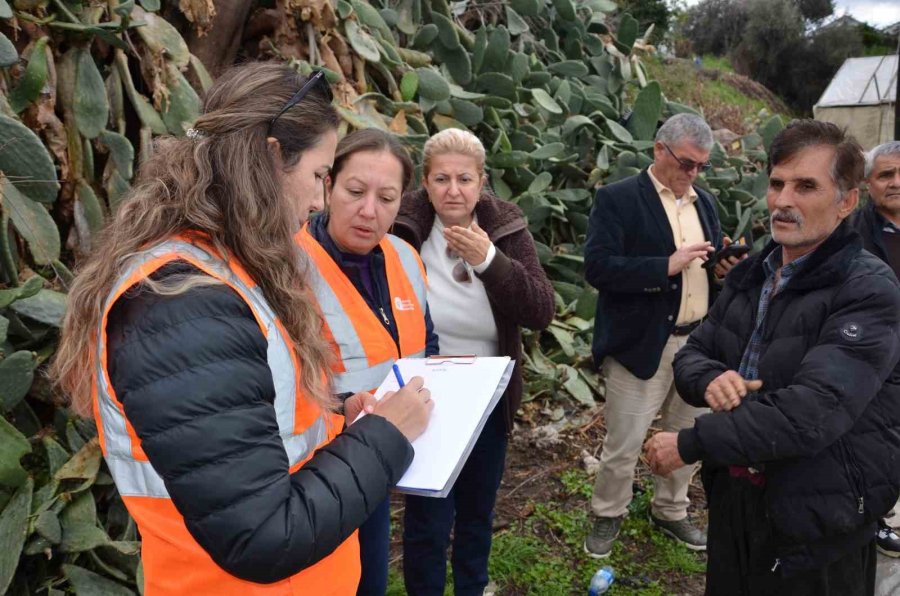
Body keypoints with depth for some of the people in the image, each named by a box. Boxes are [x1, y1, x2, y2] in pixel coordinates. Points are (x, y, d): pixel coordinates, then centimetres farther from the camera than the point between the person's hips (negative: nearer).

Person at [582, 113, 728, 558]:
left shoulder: (704, 202, 13)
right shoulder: (618, 199, -8)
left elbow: (711, 263, 20)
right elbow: (598, 267, -18)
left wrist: (726, 266, -3)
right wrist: (667, 265, -22)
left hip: (698, 341, 7)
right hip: (641, 343, -6)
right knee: (623, 443, 4)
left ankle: (670, 511, 40)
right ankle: (608, 515, 28)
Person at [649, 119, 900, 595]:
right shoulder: (749, 276, 5)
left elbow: (812, 412, -28)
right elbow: (691, 354, 8)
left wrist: (689, 444, -23)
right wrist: (710, 378, -16)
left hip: (816, 529, -6)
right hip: (732, 501, 6)